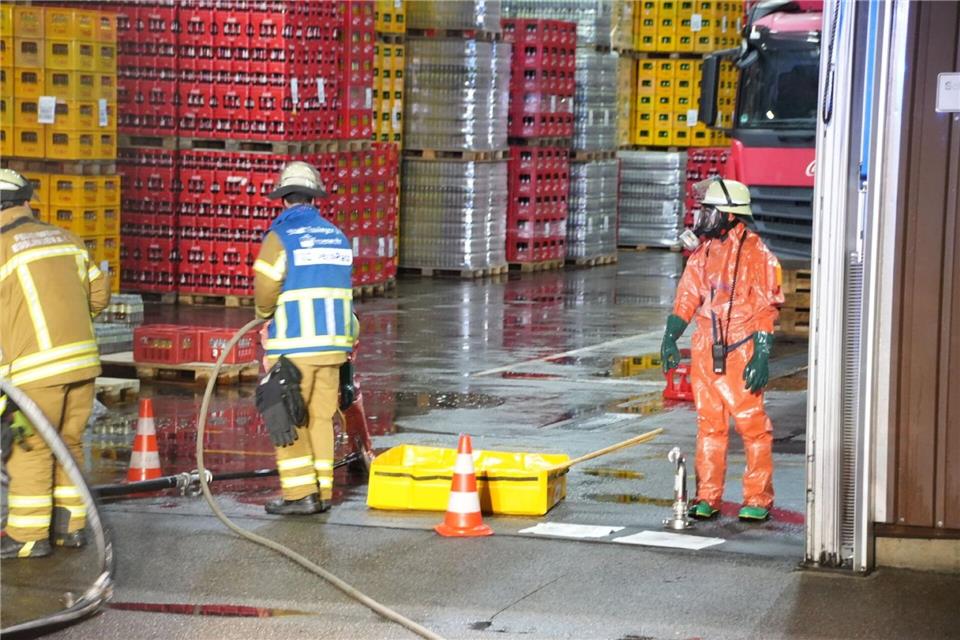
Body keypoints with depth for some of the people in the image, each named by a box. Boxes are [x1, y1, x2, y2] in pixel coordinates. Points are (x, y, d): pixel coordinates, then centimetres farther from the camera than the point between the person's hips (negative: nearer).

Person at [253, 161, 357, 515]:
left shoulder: (280, 237, -9)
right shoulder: (338, 237, 8)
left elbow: (264, 294, -11)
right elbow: (338, 287, 13)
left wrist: (266, 314, 11)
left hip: (293, 345, -5)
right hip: (333, 343, 6)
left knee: (286, 420, 2)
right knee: (320, 418, 11)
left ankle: (300, 493, -1)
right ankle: (321, 491, 11)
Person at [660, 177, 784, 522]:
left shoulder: (755, 253, -7)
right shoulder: (703, 253, 13)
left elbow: (766, 310, -9)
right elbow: (687, 299, 17)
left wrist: (761, 357, -14)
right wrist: (670, 337, 6)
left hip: (740, 353, -6)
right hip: (706, 352, 6)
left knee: (752, 425, -3)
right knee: (709, 424, 9)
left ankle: (759, 500, 4)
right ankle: (707, 499, 14)